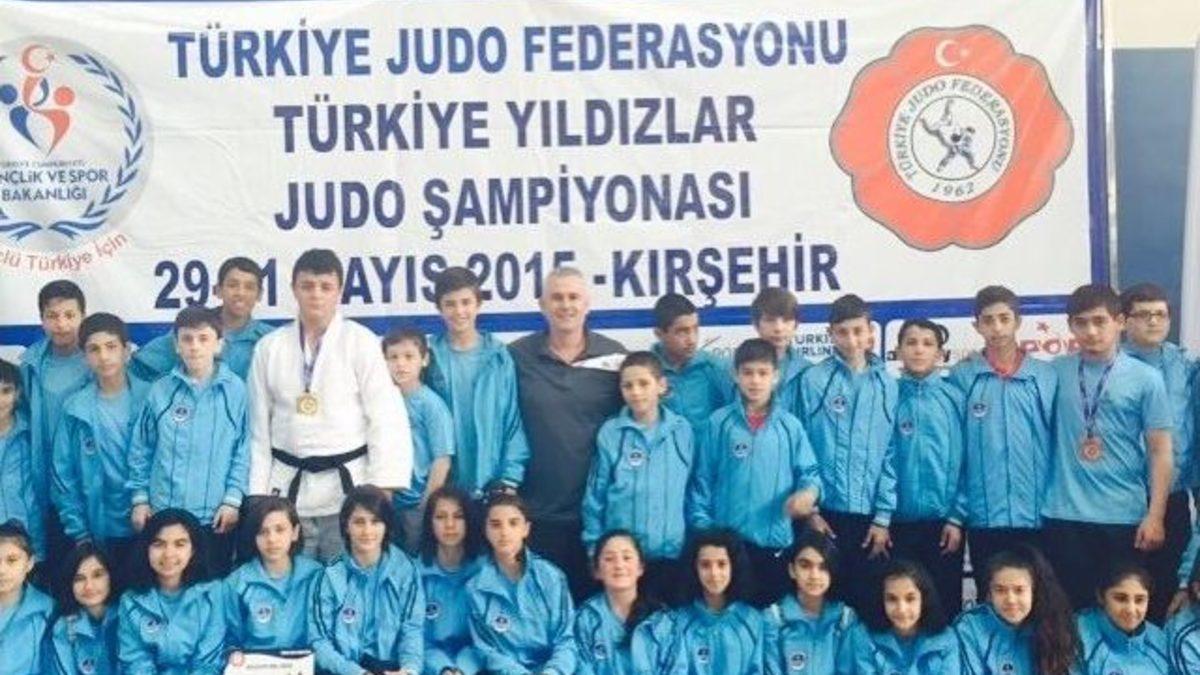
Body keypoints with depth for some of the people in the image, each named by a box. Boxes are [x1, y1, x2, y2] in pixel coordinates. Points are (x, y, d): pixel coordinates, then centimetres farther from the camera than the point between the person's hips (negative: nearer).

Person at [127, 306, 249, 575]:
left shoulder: (236, 391, -2)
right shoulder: (160, 391, 1)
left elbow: (244, 451, -2)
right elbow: (141, 449, 6)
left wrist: (233, 500, -7)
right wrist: (139, 498, 3)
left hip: (215, 516, -1)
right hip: (163, 513, 1)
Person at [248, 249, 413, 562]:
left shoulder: (362, 342, -2)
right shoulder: (269, 347, 6)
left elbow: (386, 421, -5)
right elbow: (259, 428, 8)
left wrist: (383, 490, -11)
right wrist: (258, 495, 4)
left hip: (347, 486, -2)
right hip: (288, 488, 2)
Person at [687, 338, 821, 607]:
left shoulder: (790, 425, 2)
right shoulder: (719, 423, 0)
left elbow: (809, 471, 3)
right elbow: (702, 479, 2)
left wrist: (808, 492, -18)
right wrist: (702, 527, -2)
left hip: (775, 542, 1)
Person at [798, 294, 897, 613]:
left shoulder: (886, 384, 4)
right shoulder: (813, 381, -2)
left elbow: (892, 454, 3)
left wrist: (883, 516, -2)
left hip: (869, 515, 2)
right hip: (824, 513, -1)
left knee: (866, 599, 9)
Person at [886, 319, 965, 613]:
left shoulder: (954, 398, 1)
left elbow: (963, 461, 0)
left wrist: (956, 517, -6)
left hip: (943, 520, 0)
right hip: (899, 520, 0)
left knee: (946, 602, 6)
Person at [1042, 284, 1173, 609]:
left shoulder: (1145, 378, -2)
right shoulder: (1055, 372, 4)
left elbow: (1160, 451, -2)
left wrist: (1155, 515, -6)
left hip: (1125, 516, -1)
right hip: (1064, 515, 1)